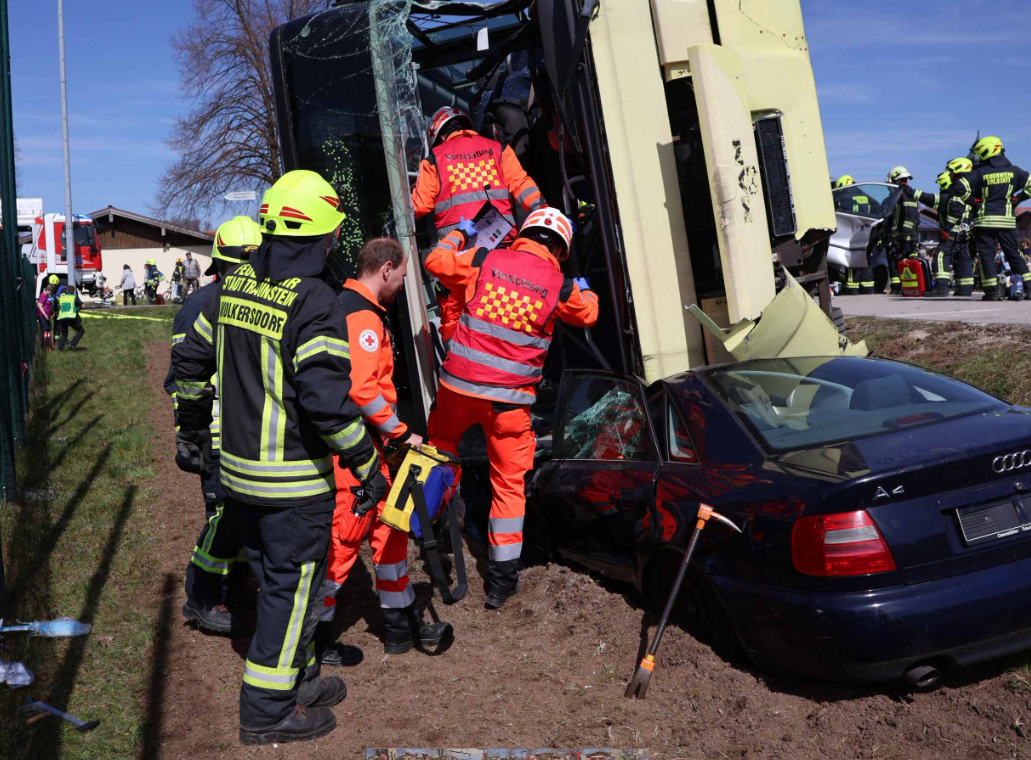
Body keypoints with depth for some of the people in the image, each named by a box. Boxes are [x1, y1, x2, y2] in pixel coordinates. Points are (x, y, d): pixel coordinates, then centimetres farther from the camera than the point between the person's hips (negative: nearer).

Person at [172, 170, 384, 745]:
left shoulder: (234, 285, 5)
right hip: (294, 481, -8)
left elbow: (191, 360, 13)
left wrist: (191, 429, 26)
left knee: (275, 579, 21)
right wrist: (367, 464, -15)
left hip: (238, 467, 8)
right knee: (294, 589, 7)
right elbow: (326, 399, -25)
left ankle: (297, 679, 38)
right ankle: (268, 711, 18)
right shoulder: (315, 303, -20)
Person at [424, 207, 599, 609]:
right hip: (509, 399, -1)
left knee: (441, 444, 28)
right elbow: (587, 315, 19)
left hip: (459, 384, 1)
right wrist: (585, 291, 41)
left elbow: (436, 261, 11)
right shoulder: (560, 286, -1)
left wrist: (457, 234, 30)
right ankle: (503, 575, 11)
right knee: (509, 482, 10)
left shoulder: (485, 259, -1)